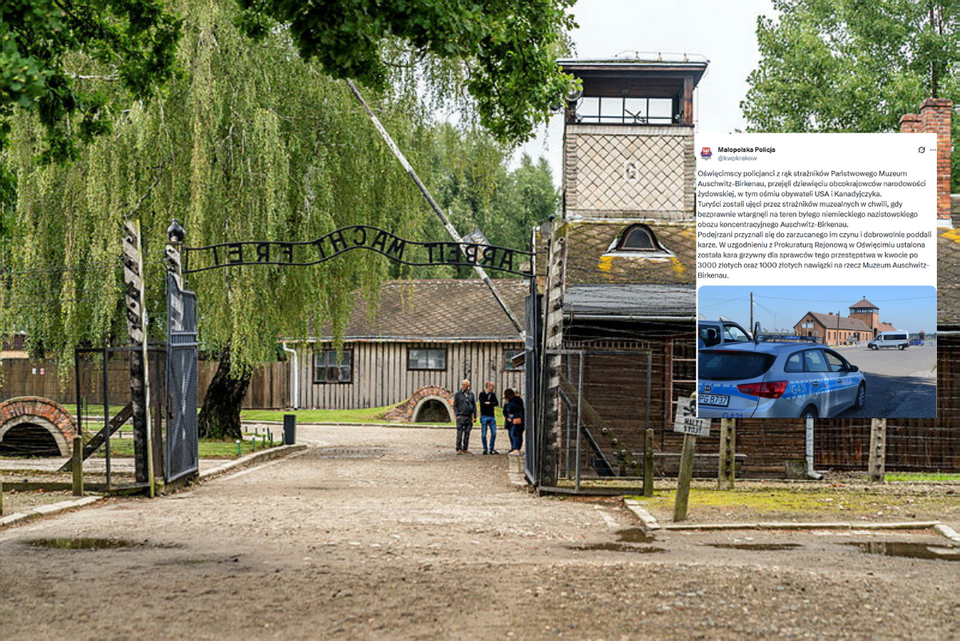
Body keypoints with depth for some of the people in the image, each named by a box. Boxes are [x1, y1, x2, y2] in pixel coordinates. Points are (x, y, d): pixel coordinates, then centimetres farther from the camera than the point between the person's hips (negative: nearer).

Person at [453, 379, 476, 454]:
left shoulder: (471, 394, 10)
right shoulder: (458, 394, 3)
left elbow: (474, 405, 13)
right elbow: (455, 406, 3)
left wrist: (475, 416, 7)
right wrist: (457, 415, -8)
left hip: (469, 417, 3)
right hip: (461, 416, -3)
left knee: (467, 434, 5)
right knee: (459, 433, -8)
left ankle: (465, 449, 10)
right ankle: (459, 449, -7)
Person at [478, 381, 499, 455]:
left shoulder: (493, 394, 12)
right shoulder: (481, 394, -2)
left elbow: (497, 403, 0)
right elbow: (482, 403, -16)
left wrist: (488, 403, -11)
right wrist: (492, 404, -7)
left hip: (492, 416, 4)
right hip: (484, 416, -4)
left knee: (494, 433, 2)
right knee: (484, 434, -1)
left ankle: (492, 449, 10)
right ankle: (485, 449, 8)